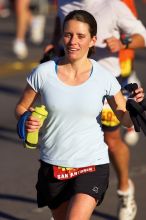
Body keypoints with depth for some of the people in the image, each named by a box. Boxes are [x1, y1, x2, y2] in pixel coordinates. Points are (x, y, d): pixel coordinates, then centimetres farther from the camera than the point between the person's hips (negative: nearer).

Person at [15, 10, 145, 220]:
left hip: (92, 166, -2)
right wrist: (26, 121, -16)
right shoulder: (43, 73, -7)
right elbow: (21, 107, 6)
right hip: (53, 166, 2)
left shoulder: (104, 78, -8)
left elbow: (125, 120, 1)